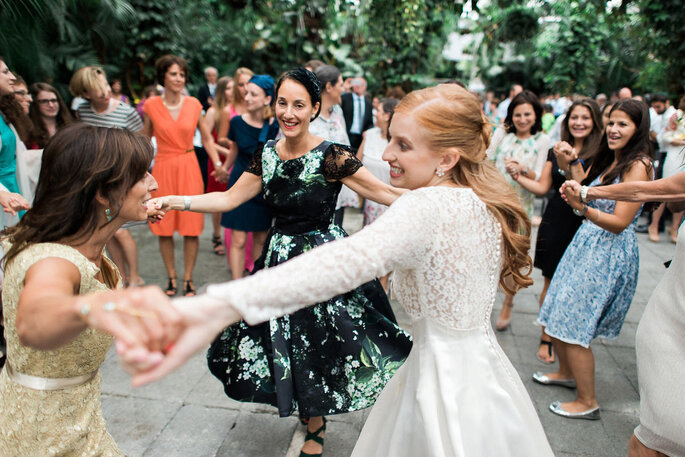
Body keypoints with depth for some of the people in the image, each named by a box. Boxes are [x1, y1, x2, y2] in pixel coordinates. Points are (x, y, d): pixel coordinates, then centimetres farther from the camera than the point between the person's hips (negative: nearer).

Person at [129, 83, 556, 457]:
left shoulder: (428, 207, -29)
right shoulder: (486, 202, -1)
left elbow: (346, 260, -47)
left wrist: (218, 307, -59)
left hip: (445, 380, -8)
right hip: (486, 365, 8)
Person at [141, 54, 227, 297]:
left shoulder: (194, 104, 1)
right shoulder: (151, 105, -1)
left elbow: (207, 138, 7)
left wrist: (218, 164, -4)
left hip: (189, 168, 0)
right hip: (163, 169, 0)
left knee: (191, 227, 2)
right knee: (164, 227, 6)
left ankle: (188, 278, 16)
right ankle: (171, 277, 23)